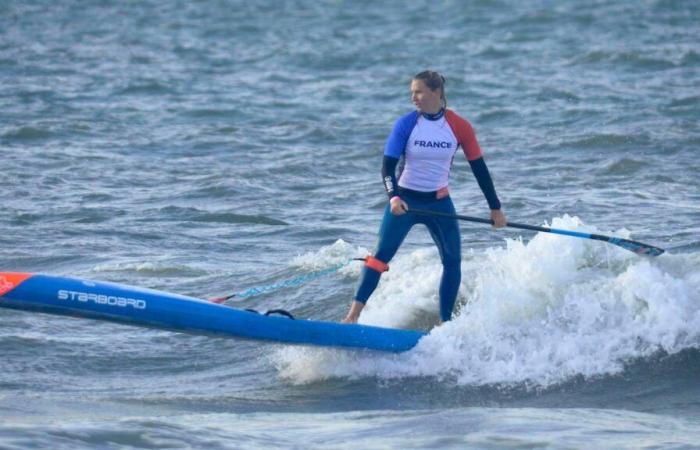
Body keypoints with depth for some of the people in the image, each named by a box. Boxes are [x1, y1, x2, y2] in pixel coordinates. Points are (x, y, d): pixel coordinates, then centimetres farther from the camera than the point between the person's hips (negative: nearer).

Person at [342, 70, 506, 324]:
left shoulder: (460, 127, -7)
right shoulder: (406, 124, -10)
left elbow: (479, 168, 1)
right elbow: (388, 165, -11)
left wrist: (495, 207, 3)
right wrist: (393, 196, -29)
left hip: (439, 203, 2)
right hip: (404, 201, -2)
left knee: (453, 261, 1)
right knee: (382, 255, -11)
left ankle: (445, 323, 11)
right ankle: (354, 312, -13)